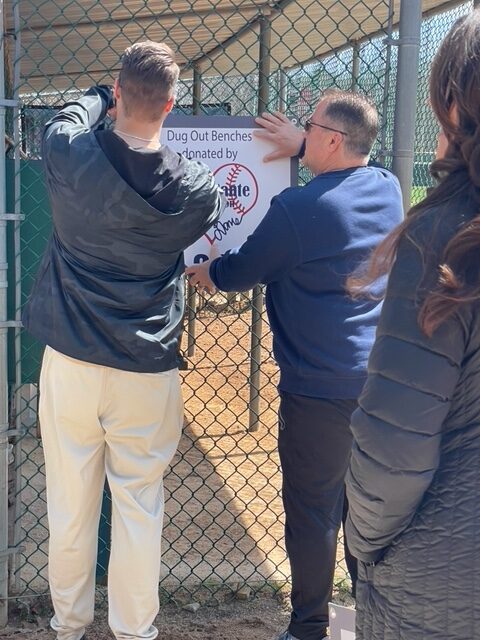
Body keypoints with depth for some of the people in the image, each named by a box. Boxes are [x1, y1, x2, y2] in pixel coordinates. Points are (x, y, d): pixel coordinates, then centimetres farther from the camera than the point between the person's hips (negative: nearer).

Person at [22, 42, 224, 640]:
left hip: (69, 362, 1)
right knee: (139, 506, 10)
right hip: (147, 372, -1)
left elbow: (64, 120, 14)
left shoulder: (70, 157, -10)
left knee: (69, 502, 14)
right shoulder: (194, 188, -9)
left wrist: (102, 95, 32)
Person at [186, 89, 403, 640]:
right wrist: (302, 147, 25)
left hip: (318, 391, -7)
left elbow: (240, 272, -3)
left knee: (312, 512, 6)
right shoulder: (388, 188, 1)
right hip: (379, 383, 7)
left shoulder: (296, 209, -18)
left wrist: (205, 272, 17)